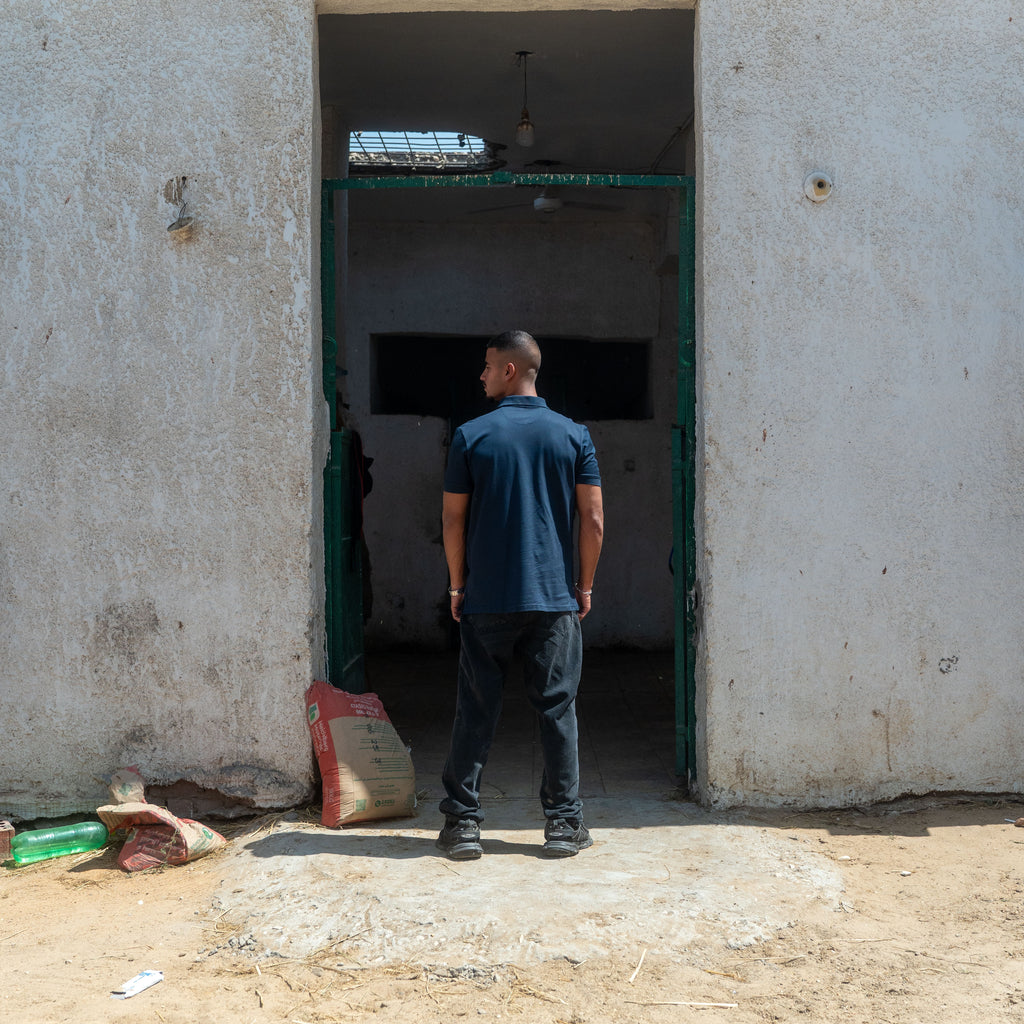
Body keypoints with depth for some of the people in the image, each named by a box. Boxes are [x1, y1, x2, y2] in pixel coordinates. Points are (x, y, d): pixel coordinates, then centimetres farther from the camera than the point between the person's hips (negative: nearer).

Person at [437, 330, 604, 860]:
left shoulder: (470, 436, -3)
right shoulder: (574, 435, 1)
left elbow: (453, 519, -1)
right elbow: (593, 520, -1)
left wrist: (457, 585, 10)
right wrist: (584, 586, 9)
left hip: (485, 600, -1)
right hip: (555, 599, 1)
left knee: (475, 712, 7)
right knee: (557, 710, 7)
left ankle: (462, 821, 11)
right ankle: (564, 823, 11)